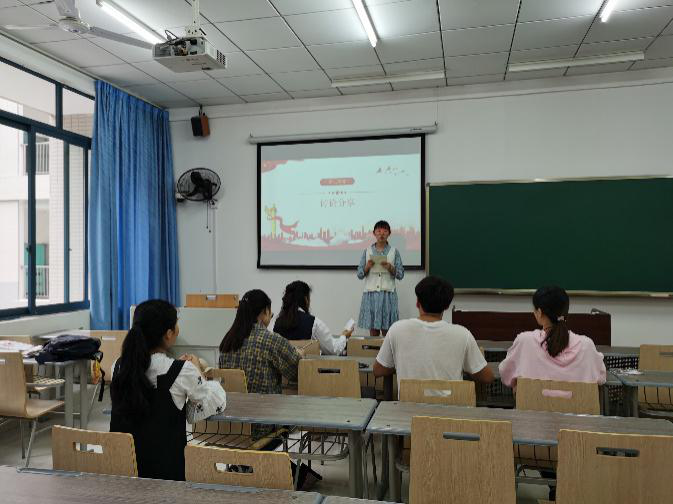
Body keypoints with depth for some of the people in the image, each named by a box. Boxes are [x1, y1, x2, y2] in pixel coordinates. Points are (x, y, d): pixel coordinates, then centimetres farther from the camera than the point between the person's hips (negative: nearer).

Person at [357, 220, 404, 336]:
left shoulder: (394, 252, 6)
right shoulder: (367, 251, 8)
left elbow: (400, 275, 4)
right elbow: (360, 275, 8)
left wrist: (390, 268, -13)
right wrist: (367, 266, -10)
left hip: (388, 294, -1)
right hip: (371, 293, 1)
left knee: (387, 330, -1)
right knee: (373, 330, 3)